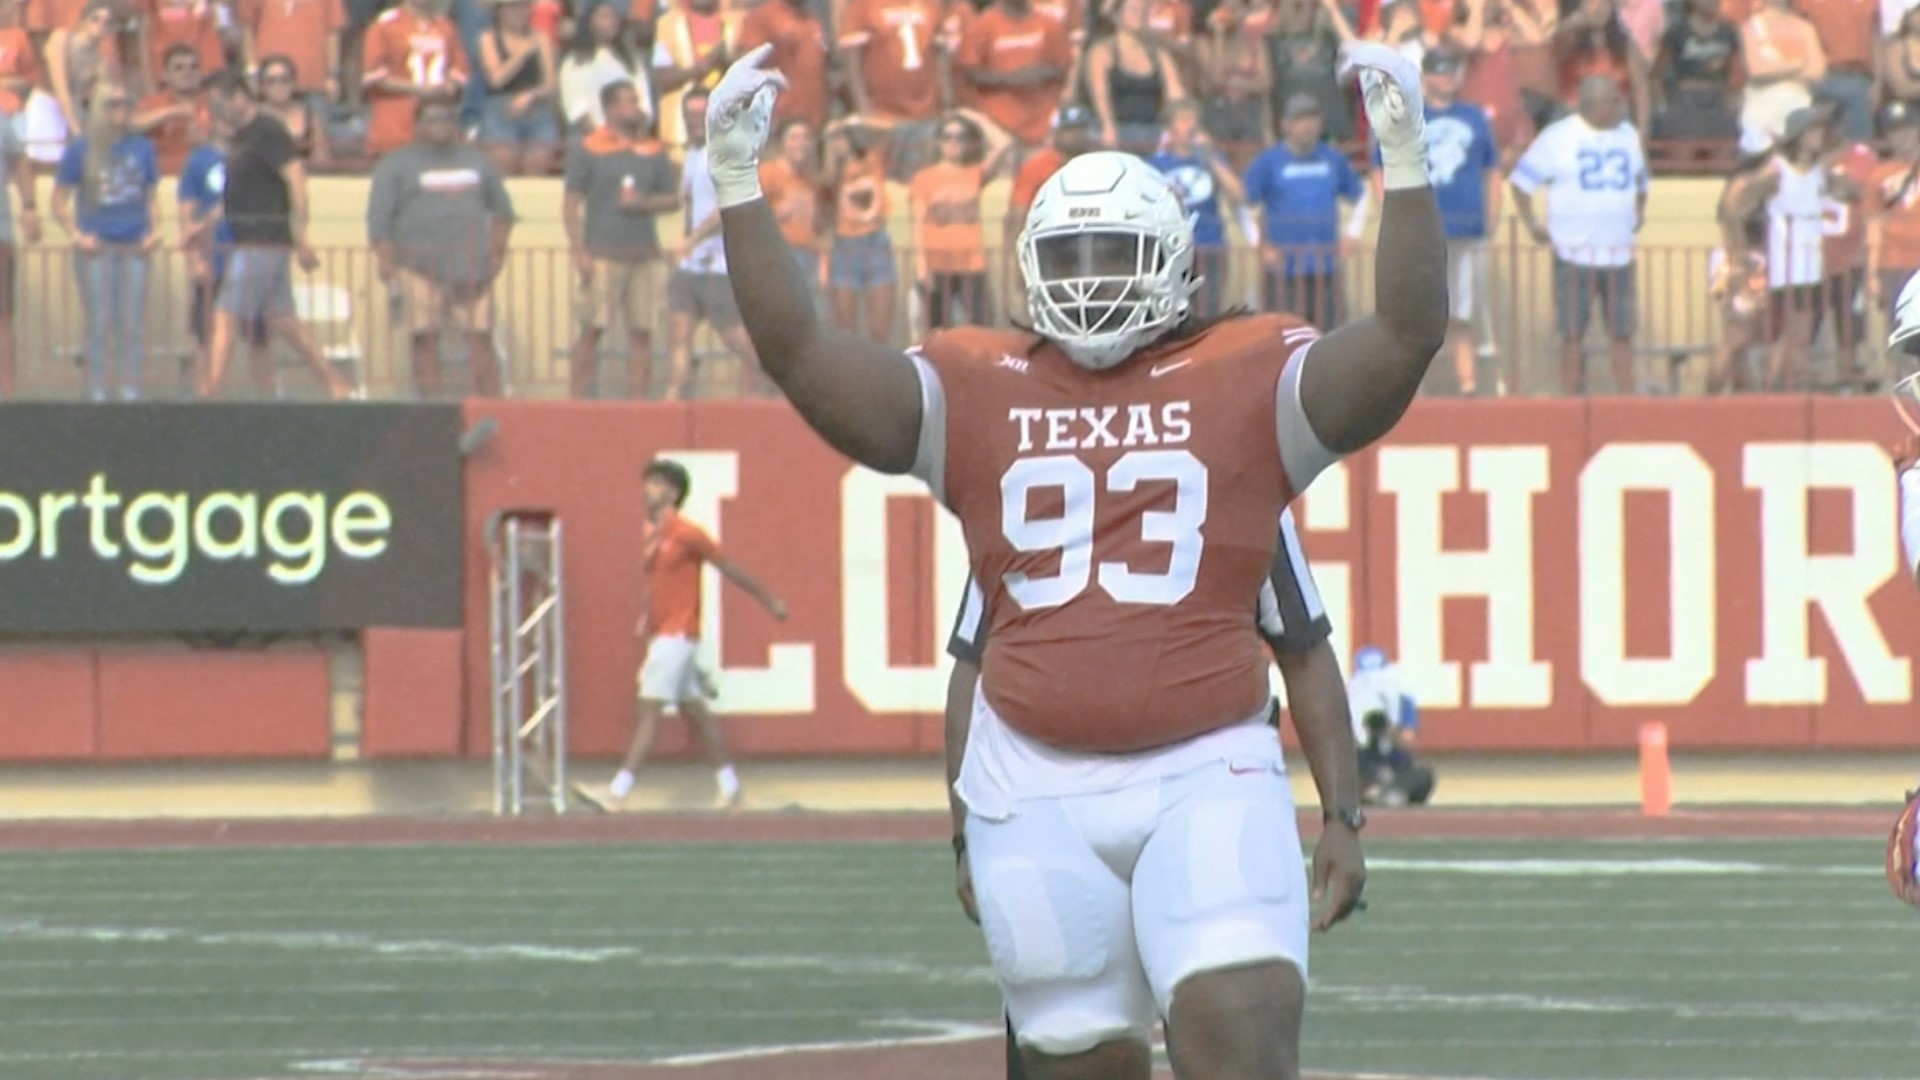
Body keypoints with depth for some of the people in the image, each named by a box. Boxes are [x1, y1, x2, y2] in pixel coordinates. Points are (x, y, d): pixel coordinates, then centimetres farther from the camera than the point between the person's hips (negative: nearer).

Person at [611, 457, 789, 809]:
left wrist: (770, 602, 0)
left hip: (678, 634, -9)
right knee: (694, 710, 13)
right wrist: (645, 616, 10)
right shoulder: (650, 536, 11)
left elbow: (730, 569, -6)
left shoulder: (686, 534, -12)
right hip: (661, 634, 9)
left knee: (648, 709, -13)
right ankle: (729, 784, 20)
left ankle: (621, 787, -18)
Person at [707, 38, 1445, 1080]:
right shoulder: (977, 395, 9)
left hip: (1208, 779, -2)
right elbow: (798, 352, 4)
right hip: (1036, 792, 2)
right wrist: (738, 186, -1)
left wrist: (1404, 162, -15)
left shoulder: (1247, 385, 4)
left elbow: (1407, 334, -7)